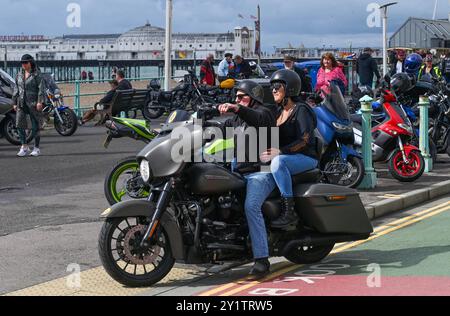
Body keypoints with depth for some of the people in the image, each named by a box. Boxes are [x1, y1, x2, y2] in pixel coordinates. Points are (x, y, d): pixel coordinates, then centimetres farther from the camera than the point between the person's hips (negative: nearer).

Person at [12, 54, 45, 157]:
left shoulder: (37, 74, -3)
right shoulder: (19, 75, 13)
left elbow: (41, 89, -9)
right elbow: (16, 89, 18)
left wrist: (40, 102, -18)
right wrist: (14, 102, 15)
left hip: (33, 103, -5)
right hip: (21, 103, 5)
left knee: (35, 126, 0)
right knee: (19, 124, -6)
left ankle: (36, 148, 10)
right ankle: (24, 147, 1)